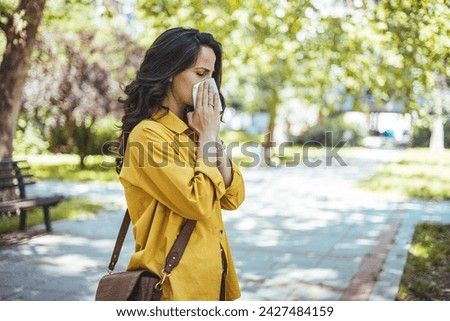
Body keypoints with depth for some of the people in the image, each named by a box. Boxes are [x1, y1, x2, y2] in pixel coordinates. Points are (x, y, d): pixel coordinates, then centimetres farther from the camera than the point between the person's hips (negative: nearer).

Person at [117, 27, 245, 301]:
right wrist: (207, 135, -15)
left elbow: (233, 198, 3)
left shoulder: (191, 130, 8)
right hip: (177, 278, -8)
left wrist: (212, 137, -6)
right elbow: (197, 203, -24)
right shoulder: (148, 134, -17)